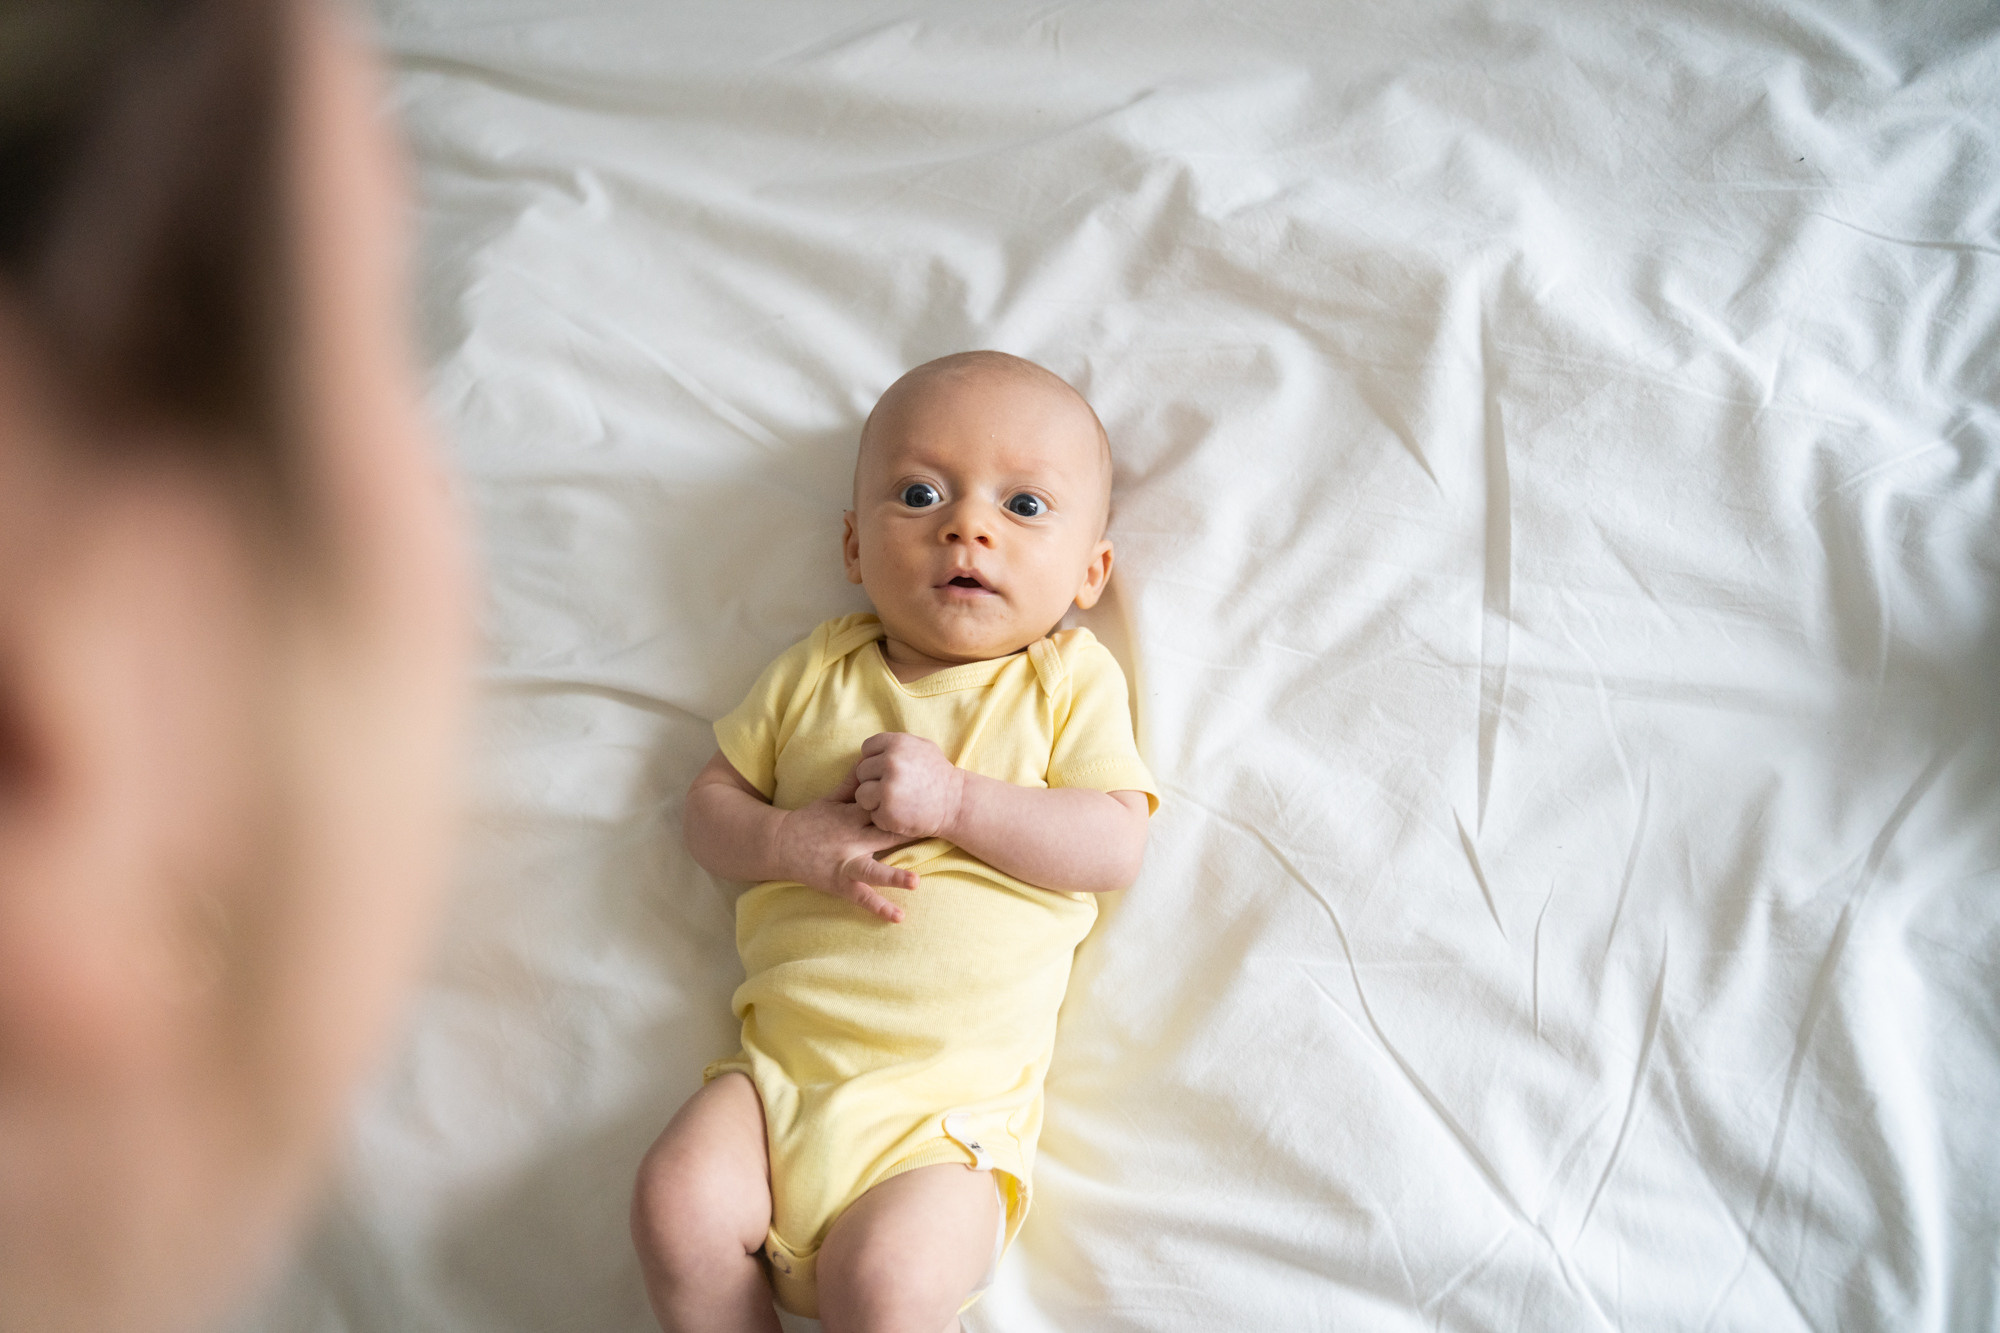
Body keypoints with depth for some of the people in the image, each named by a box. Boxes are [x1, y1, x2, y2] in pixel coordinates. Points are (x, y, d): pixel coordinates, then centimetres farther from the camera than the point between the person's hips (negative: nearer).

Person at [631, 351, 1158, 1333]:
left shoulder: (1071, 682, 5)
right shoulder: (818, 671, 11)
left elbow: (1115, 848, -6)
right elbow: (711, 805, 12)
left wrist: (953, 799, -17)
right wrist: (788, 841, -10)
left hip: (952, 1101, -3)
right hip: (781, 1063, 3)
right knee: (678, 1204, -18)